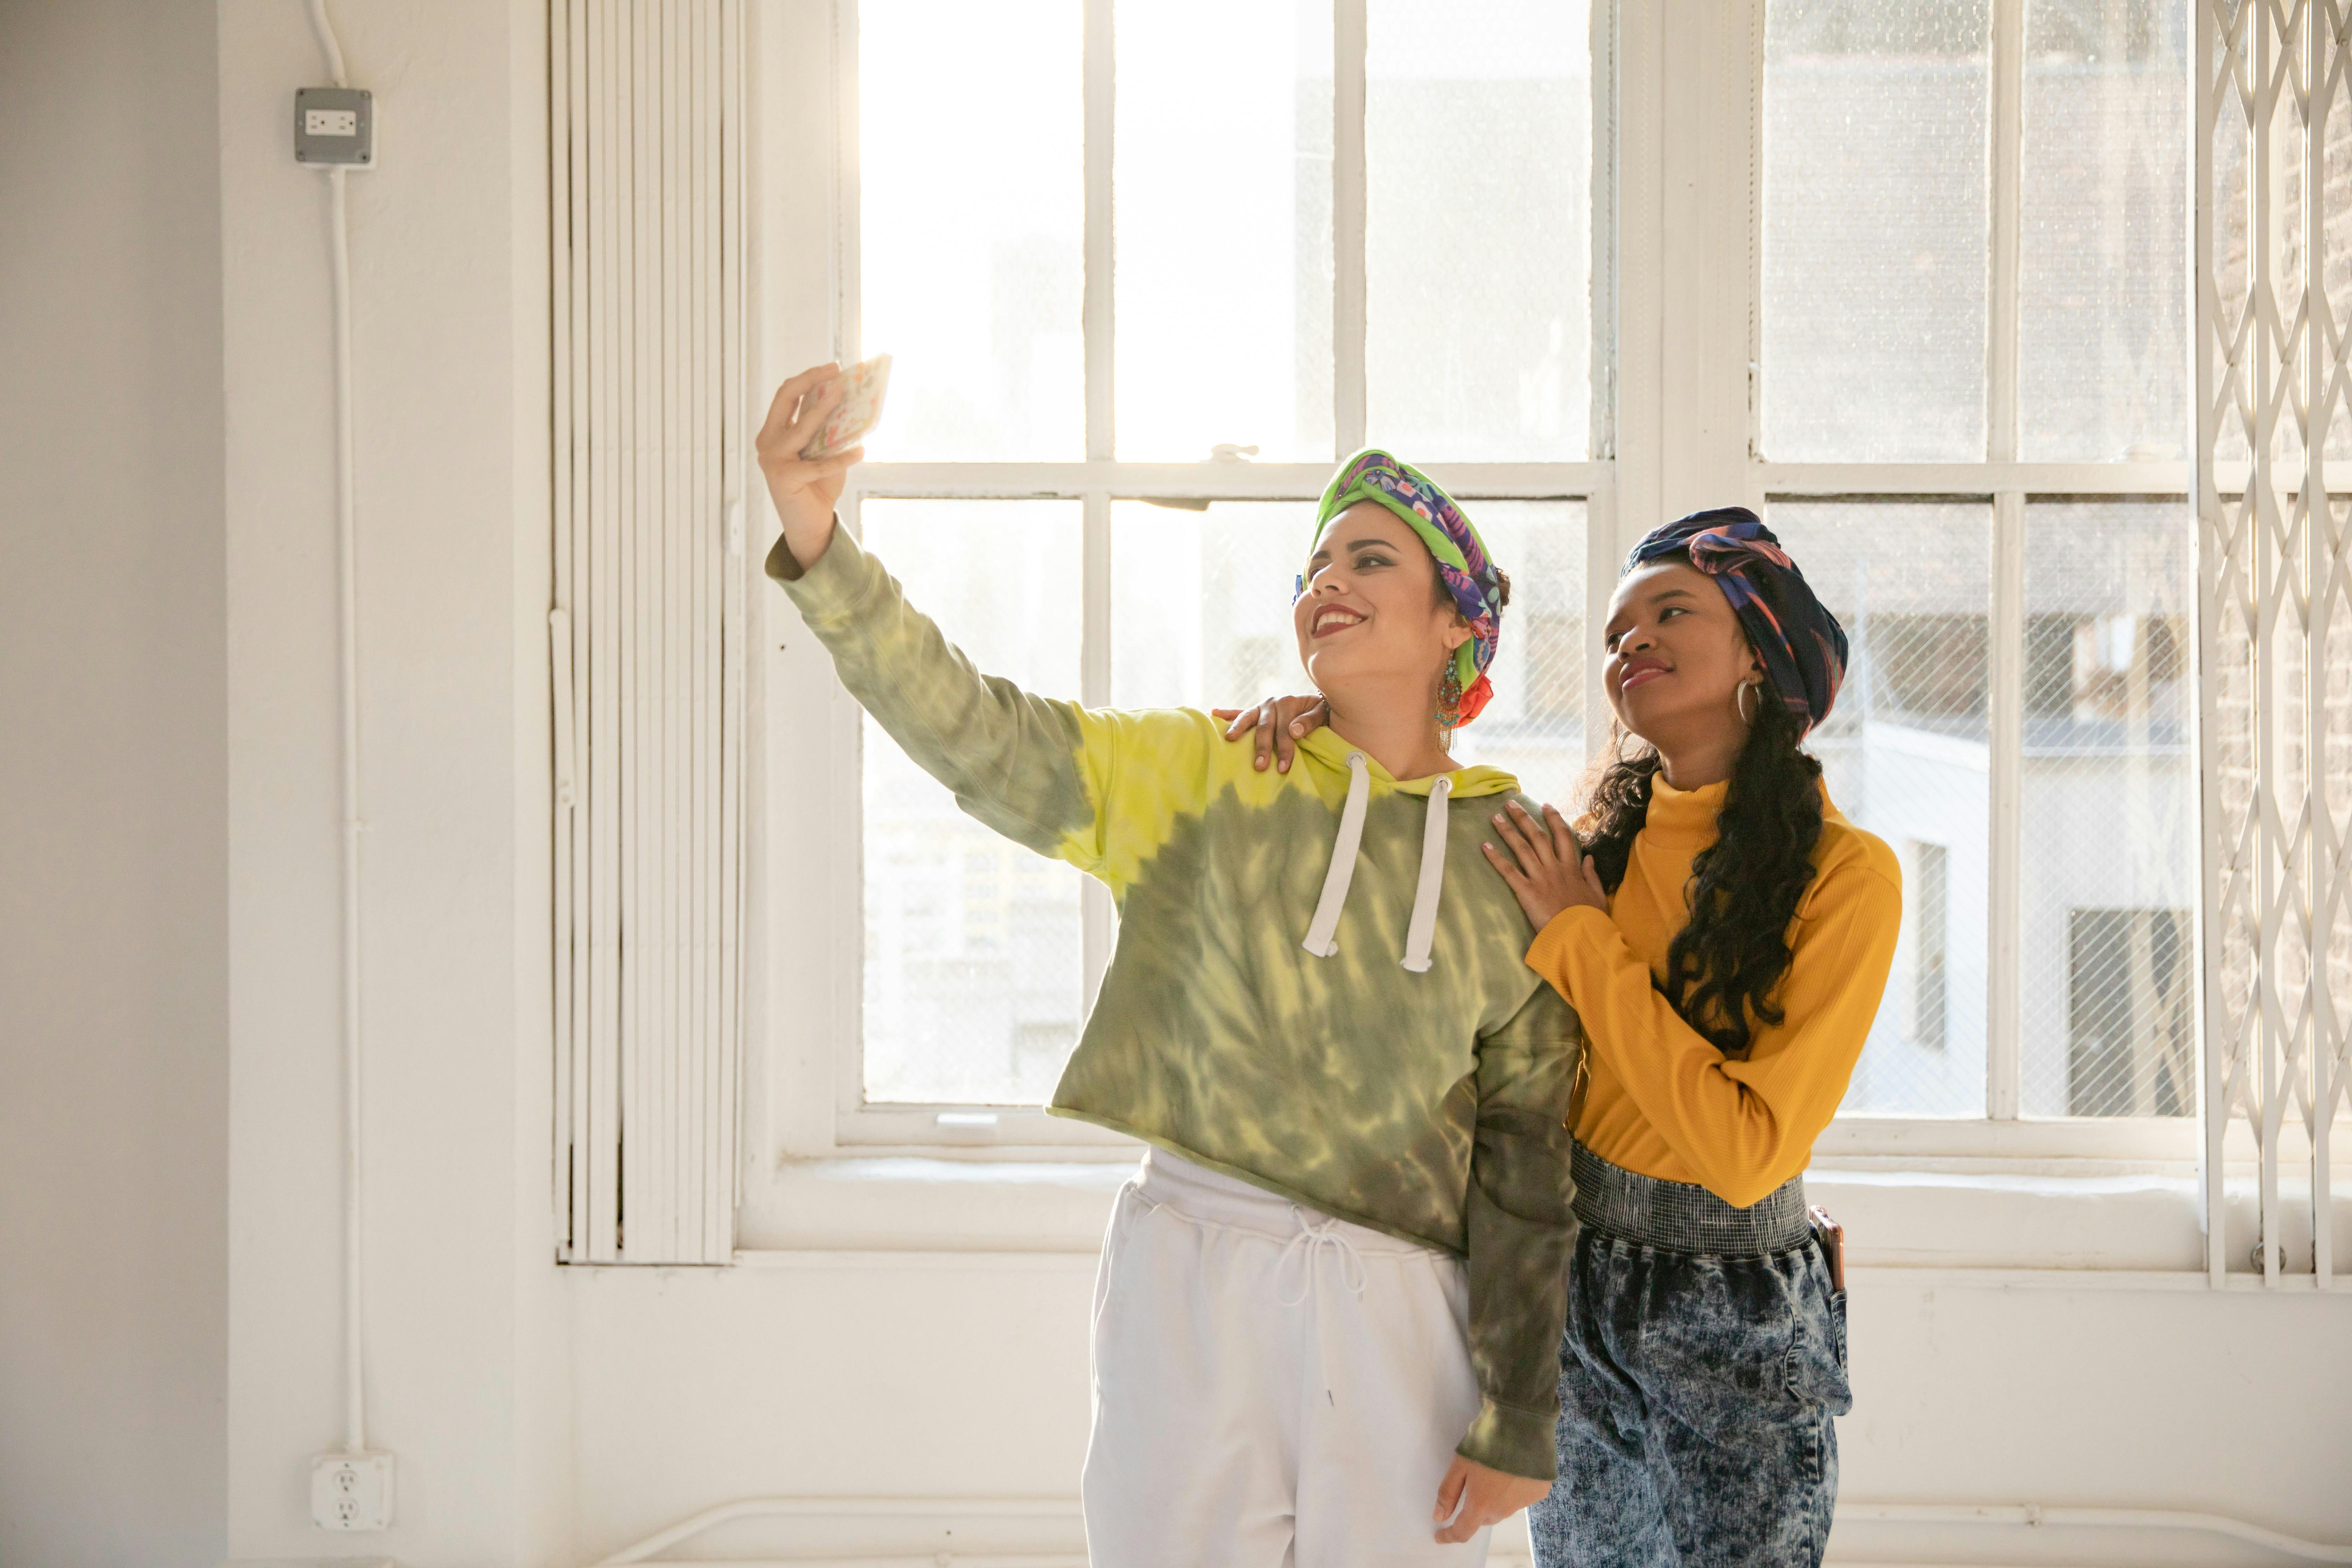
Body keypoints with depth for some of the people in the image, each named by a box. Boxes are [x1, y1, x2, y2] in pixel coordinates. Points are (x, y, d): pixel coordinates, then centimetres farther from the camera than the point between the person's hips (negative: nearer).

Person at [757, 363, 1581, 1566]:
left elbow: (1528, 1158, 5)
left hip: (1401, 1312, 0)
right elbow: (971, 732, -7)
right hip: (1196, 1275, 0)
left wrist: (1517, 1421, 3)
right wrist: (818, 546, -21)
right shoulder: (1200, 775, 6)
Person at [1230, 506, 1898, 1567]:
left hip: (1735, 1321, -4)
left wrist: (1582, 941, -17)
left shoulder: (1845, 875, -13)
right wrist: (1329, 729, -6)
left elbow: (1749, 1146, -19)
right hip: (1574, 1290, 4)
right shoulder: (1591, 850, 2)